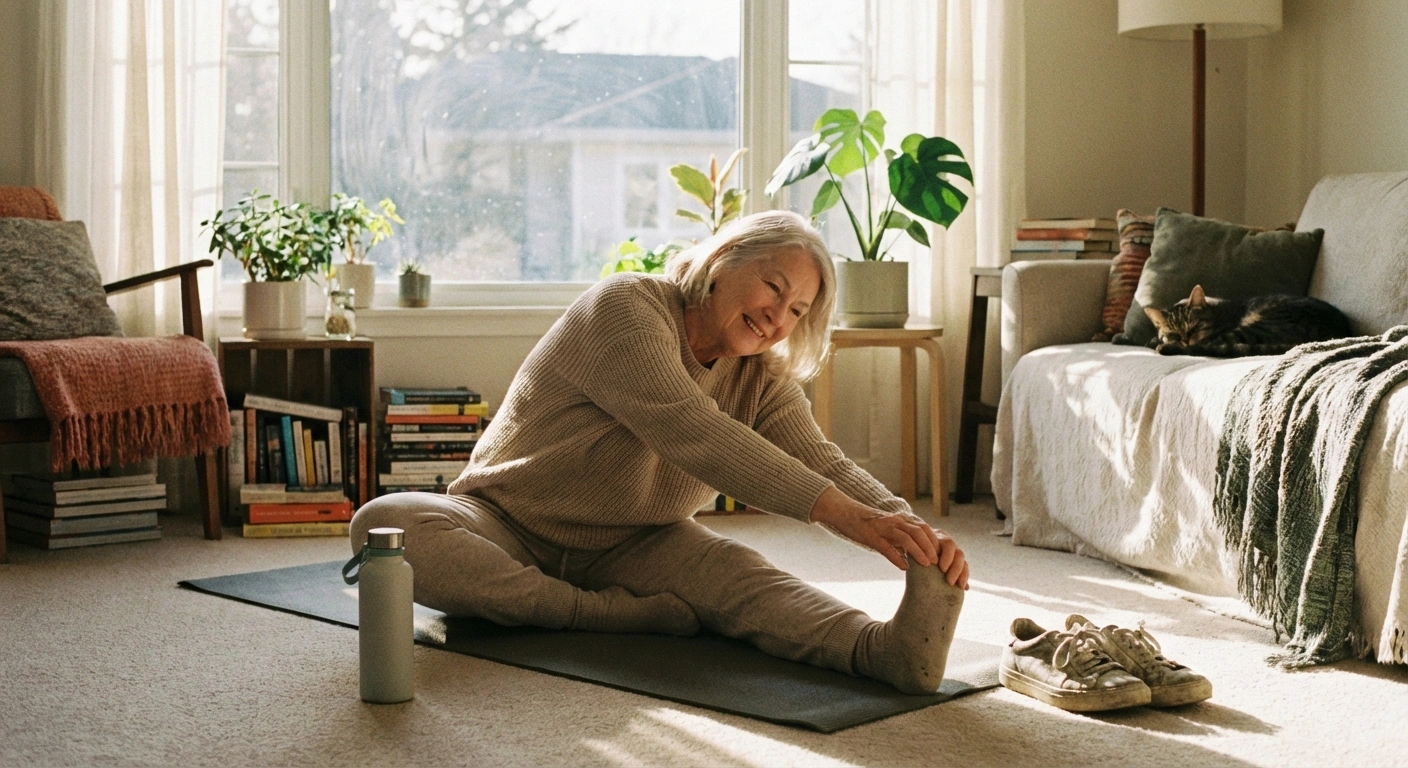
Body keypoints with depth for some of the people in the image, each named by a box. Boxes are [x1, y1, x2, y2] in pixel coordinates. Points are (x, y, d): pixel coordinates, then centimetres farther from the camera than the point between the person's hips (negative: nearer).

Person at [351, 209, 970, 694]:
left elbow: (821, 462, -14)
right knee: (383, 524, -34)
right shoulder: (625, 306, -20)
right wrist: (836, 511, -44)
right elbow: (690, 432, -34)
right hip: (508, 527, -3)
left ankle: (882, 647, -53)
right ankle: (606, 614, -32)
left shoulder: (763, 381, 2)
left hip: (630, 547, 3)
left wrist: (908, 527, -36)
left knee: (737, 573, -29)